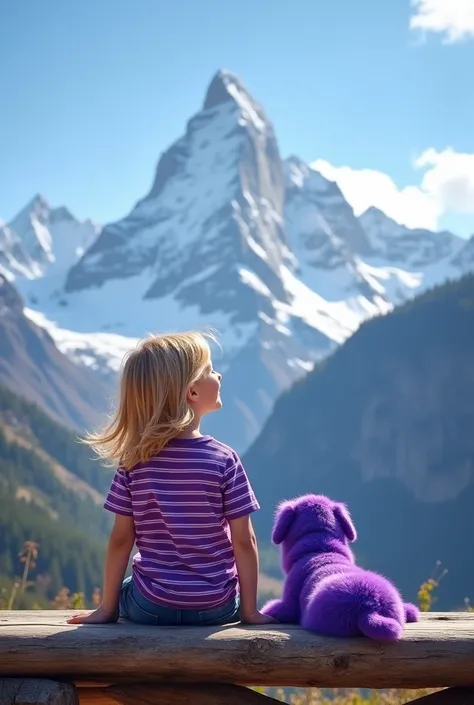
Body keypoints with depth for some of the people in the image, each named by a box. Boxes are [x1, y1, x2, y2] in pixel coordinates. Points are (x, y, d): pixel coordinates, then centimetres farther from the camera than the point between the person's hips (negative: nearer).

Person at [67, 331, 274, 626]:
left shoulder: (135, 461, -7)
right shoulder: (224, 459, -12)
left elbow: (121, 539, -4)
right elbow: (244, 541, -10)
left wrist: (108, 608, 6)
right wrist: (249, 610, 0)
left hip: (150, 607, 1)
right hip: (216, 607, -1)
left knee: (125, 589, 33)